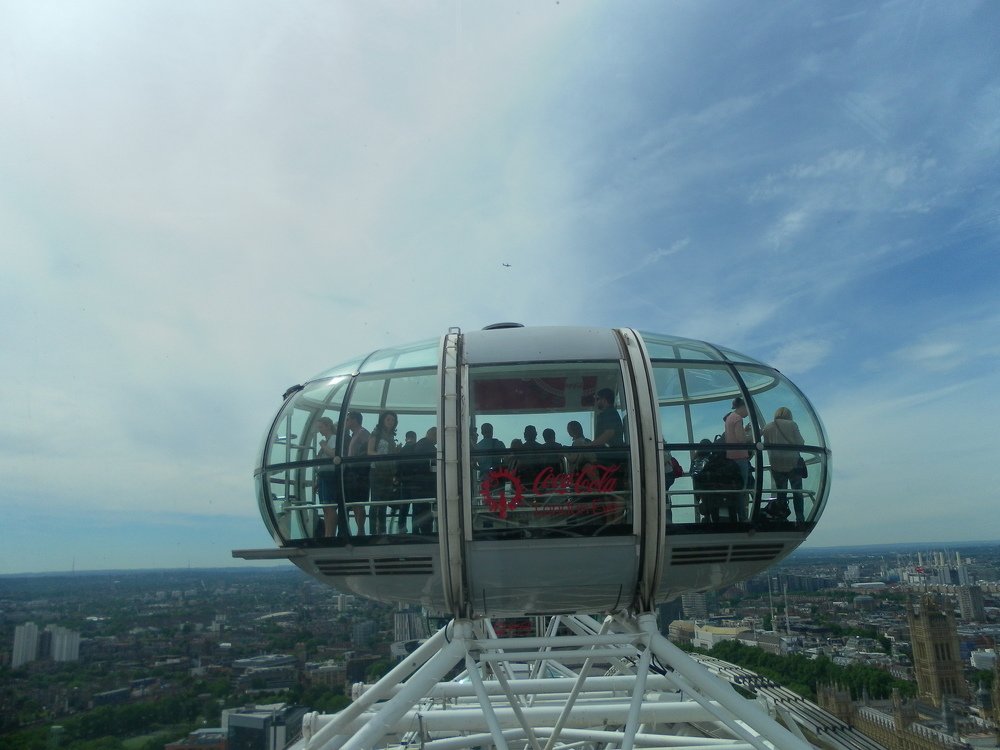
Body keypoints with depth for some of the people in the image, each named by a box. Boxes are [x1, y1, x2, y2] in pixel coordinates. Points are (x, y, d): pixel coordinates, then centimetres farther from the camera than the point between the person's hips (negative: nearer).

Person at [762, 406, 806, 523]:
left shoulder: (767, 427, 3)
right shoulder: (792, 425, -4)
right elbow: (800, 443, -4)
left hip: (776, 465, 2)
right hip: (792, 463, -2)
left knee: (781, 491, 11)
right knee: (797, 491, 8)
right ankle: (800, 518, 7)